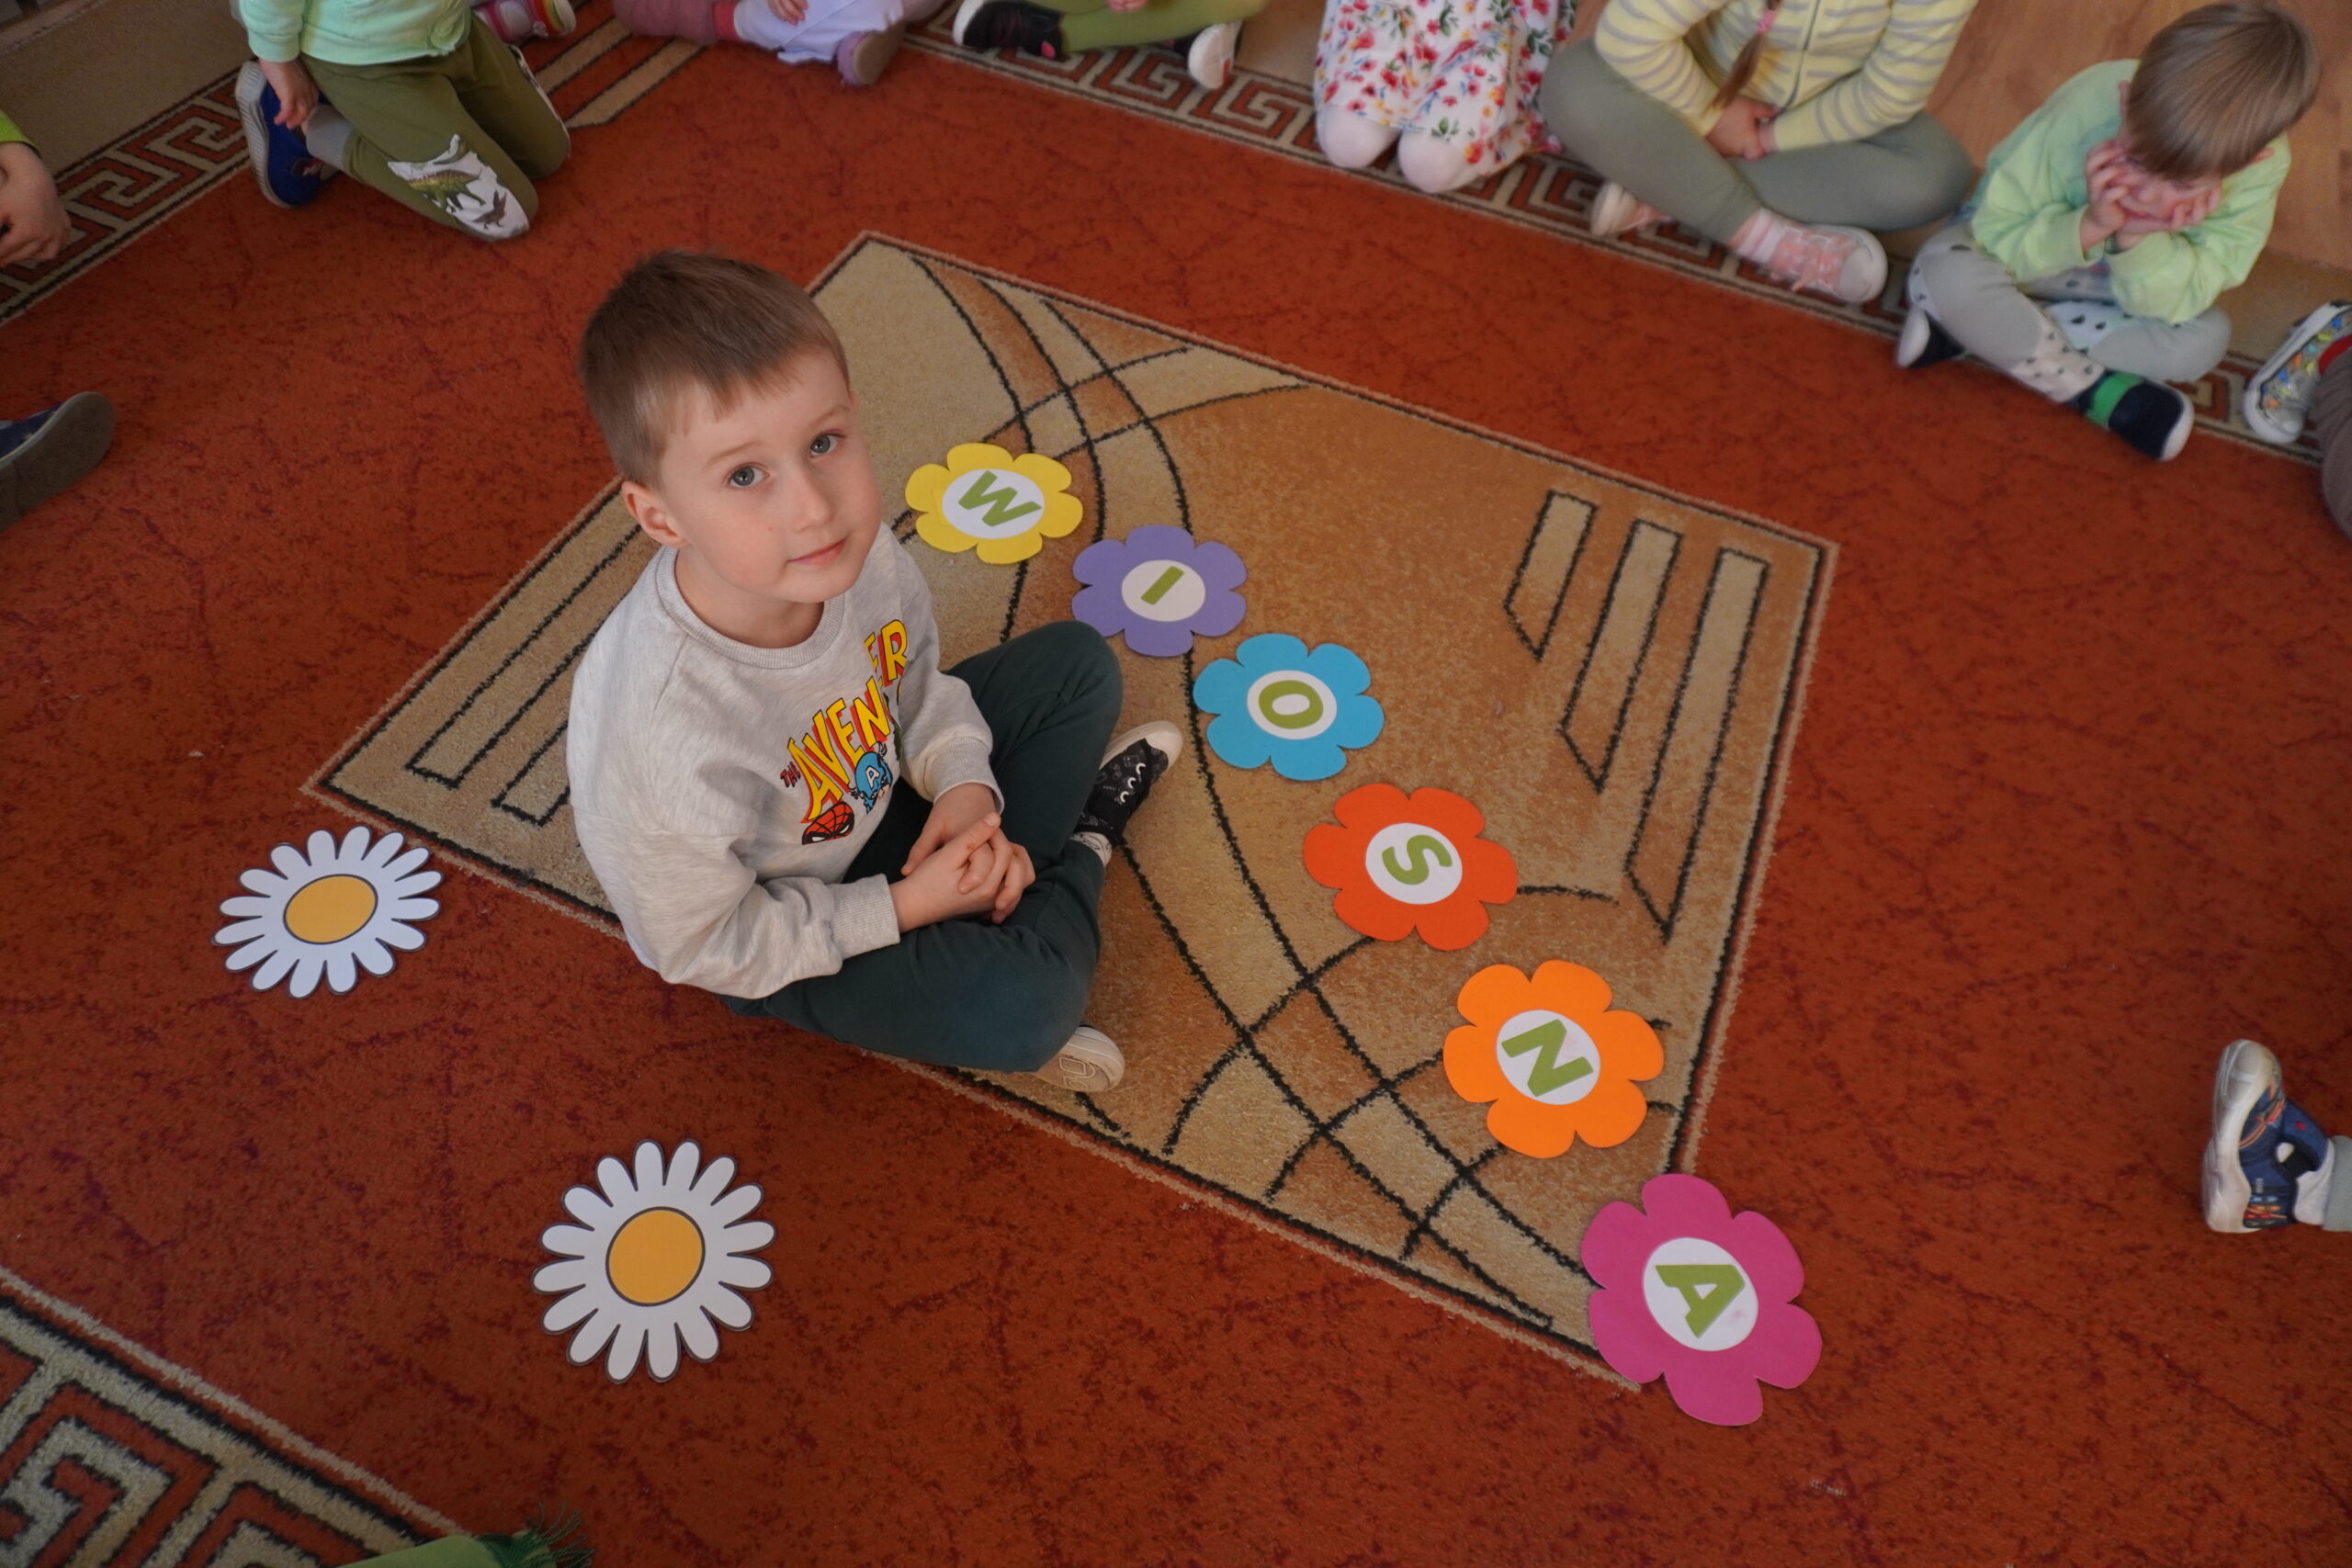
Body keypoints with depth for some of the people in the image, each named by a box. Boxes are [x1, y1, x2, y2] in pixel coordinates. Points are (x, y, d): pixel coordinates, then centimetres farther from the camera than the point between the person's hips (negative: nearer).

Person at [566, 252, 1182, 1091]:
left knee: (1075, 661, 6)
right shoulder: (664, 732, -40)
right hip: (779, 942, -6)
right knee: (1024, 1006, -24)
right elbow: (702, 949, -24)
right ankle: (1082, 842, 7)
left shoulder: (857, 552, -24)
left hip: (879, 786, 6)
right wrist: (904, 906, -23)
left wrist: (965, 781, -18)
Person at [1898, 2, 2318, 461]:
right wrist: (2088, 227, -44)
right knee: (1948, 274, -35)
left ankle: (1974, 330, -23)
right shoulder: (2081, 114, -35)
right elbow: (1997, 233, -27)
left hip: (2123, 280, 3)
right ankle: (2095, 390, -20)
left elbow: (2171, 303, -21)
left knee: (2204, 341, -21)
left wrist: (2139, 240, -40)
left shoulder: (2261, 170, -25)